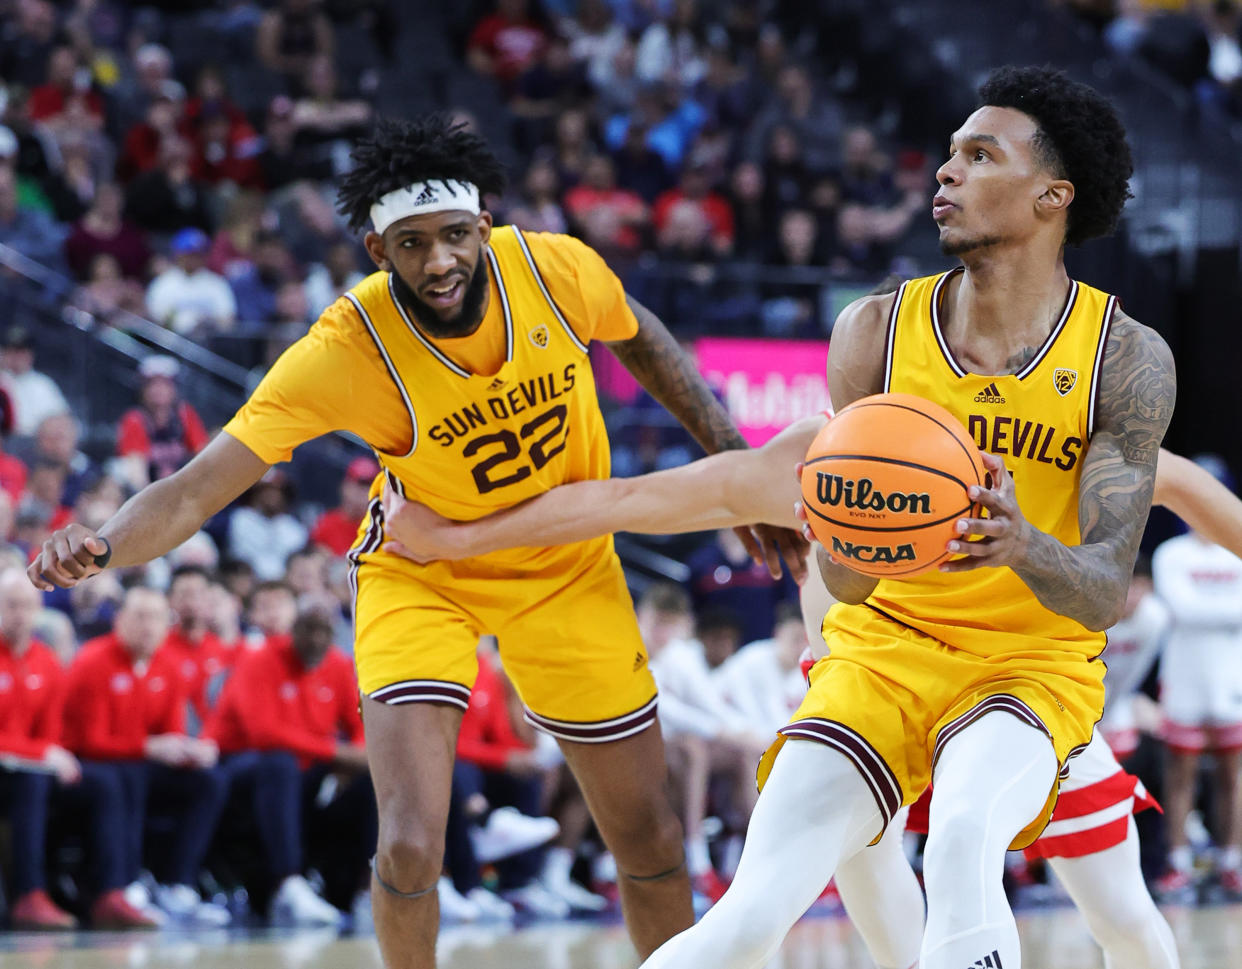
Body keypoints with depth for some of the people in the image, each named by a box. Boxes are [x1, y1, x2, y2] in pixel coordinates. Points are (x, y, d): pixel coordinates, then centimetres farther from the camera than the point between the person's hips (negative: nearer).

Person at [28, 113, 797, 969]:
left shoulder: (554, 268, -24)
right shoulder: (346, 350, -32)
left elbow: (641, 341, 1)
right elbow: (199, 490, -35)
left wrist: (739, 469, 0)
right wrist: (99, 547, -54)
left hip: (567, 567, 3)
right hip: (419, 572, -3)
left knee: (650, 841, 8)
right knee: (409, 848, -18)